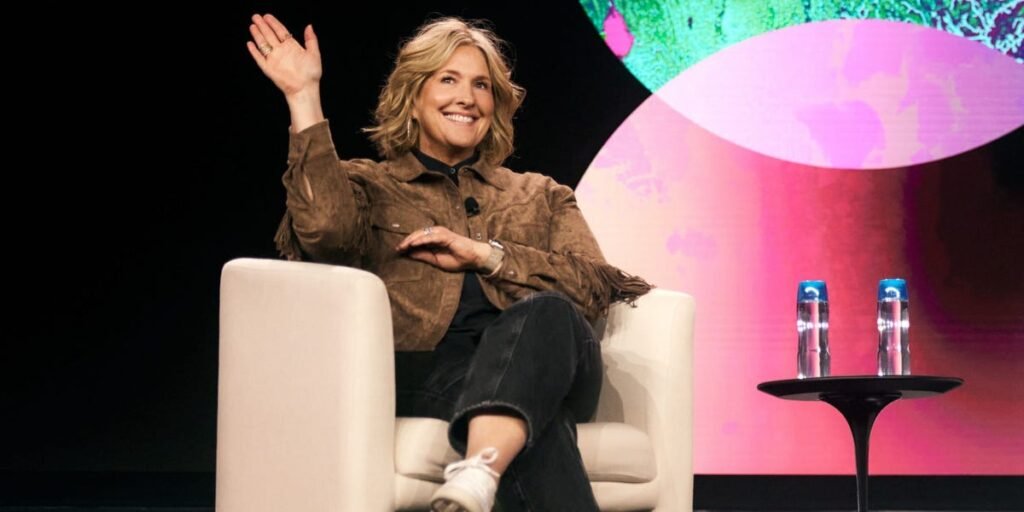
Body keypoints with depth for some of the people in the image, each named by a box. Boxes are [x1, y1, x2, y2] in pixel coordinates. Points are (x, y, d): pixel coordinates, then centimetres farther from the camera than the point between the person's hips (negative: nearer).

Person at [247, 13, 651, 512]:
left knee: (545, 313, -37)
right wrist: (304, 97, -2)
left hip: (546, 361, 2)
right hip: (430, 372, -2)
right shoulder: (370, 186, 23)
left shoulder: (540, 196, 30)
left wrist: (483, 254, -1)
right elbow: (326, 227, -4)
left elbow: (597, 287, 10)